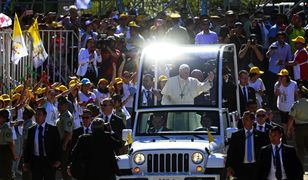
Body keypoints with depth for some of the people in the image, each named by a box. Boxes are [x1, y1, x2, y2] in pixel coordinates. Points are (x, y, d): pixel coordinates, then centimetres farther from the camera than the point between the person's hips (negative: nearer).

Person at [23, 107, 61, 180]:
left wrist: (58, 160, -10)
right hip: (35, 161, 3)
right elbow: (28, 147, 11)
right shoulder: (31, 130, 9)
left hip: (49, 162, -3)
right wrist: (26, 162, 5)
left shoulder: (52, 129, 0)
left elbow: (58, 146, -1)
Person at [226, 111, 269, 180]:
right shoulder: (236, 136, 5)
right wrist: (229, 167, -13)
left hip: (256, 168, 0)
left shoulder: (260, 135, 5)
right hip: (242, 168, 0)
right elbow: (230, 153, 1)